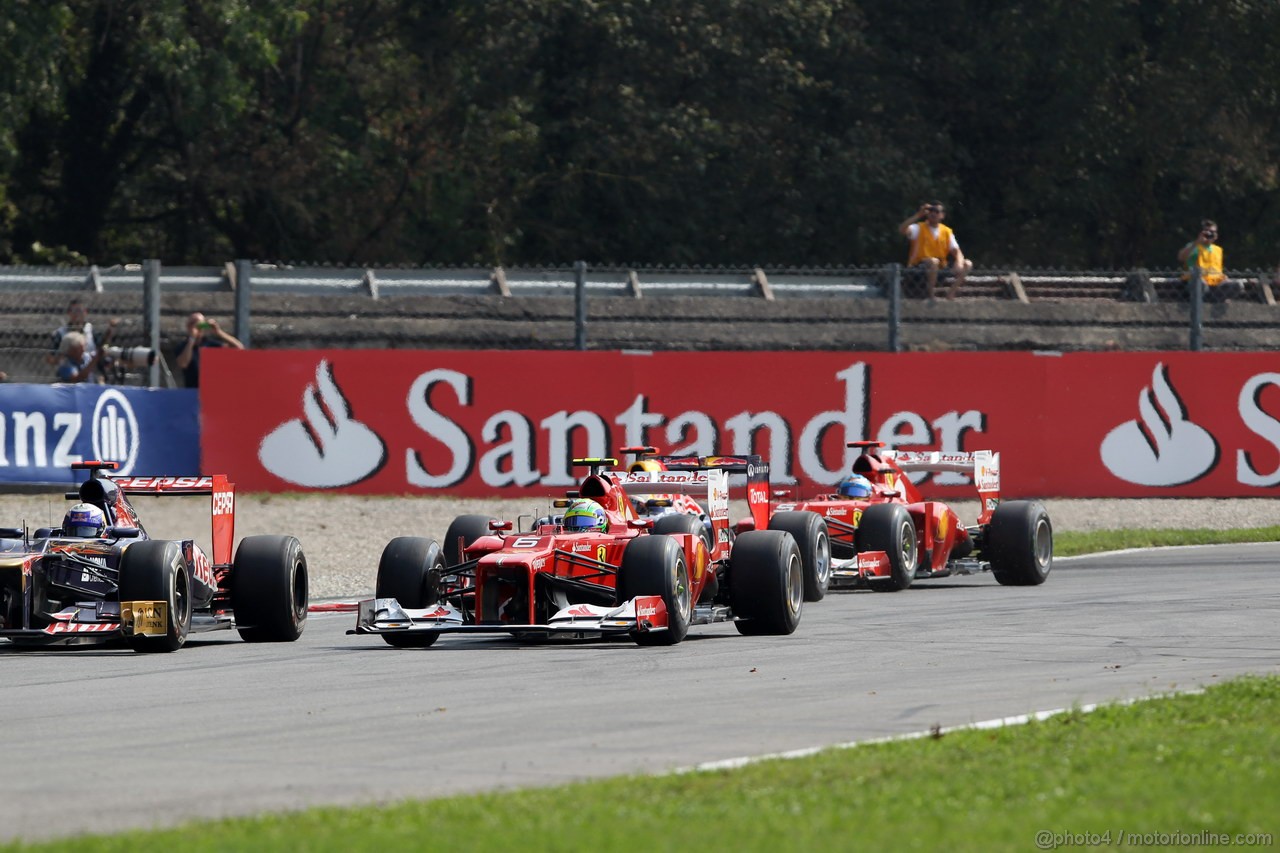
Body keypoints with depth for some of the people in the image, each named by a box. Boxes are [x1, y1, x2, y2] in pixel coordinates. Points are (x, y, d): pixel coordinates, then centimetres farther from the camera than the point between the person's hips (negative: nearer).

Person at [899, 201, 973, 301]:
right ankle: (930, 297, -28)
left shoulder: (947, 232, 9)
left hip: (939, 270, 5)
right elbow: (902, 229, -23)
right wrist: (918, 214, -25)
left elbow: (956, 251, 1)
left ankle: (951, 294, -17)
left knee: (967, 264, -10)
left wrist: (959, 263, -22)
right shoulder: (919, 228, -3)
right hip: (918, 269, -5)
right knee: (933, 261, -39)